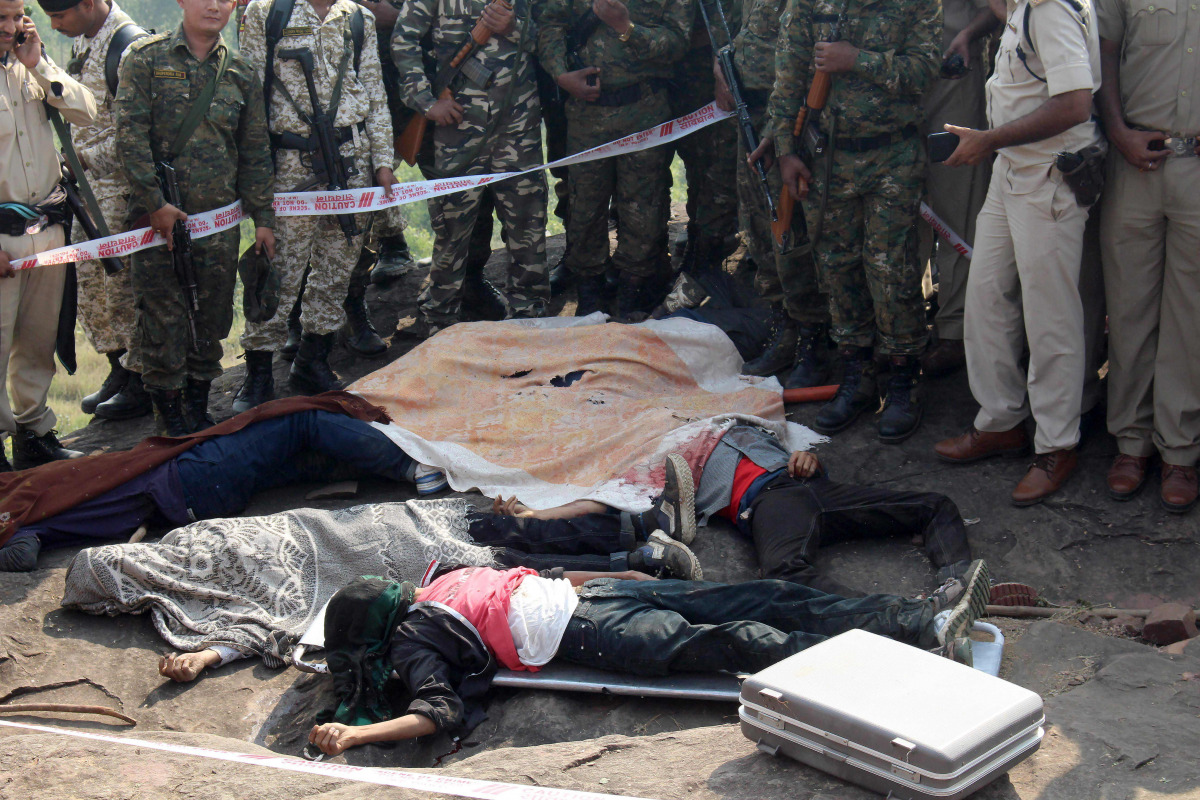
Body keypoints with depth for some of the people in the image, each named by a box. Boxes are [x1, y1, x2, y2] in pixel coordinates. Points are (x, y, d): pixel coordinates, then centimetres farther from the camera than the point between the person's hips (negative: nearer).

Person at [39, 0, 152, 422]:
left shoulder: (128, 44, -18)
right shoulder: (81, 40, 10)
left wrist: (84, 158, -18)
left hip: (121, 186, -9)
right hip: (89, 184, 9)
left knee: (121, 280, -4)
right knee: (85, 277, 12)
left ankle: (143, 385, 8)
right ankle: (119, 370, 26)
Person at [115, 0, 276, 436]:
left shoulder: (241, 74, 11)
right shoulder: (146, 57, 0)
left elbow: (255, 153, 14)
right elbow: (130, 136, -7)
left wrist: (263, 218, 10)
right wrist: (155, 203, -13)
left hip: (220, 218, 3)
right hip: (160, 216, -3)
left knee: (213, 319, 9)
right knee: (162, 319, -1)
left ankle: (198, 410, 23)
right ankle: (170, 418, 11)